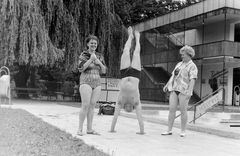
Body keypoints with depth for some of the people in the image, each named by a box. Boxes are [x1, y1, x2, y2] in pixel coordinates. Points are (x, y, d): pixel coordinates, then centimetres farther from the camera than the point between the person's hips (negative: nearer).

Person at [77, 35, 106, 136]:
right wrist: (90, 60, -21)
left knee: (92, 106, 3)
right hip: (86, 83, -5)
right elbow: (80, 68, -14)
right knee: (85, 105, -13)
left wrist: (99, 63, -11)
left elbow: (103, 71, 7)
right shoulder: (83, 55, -3)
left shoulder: (100, 56, 10)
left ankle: (89, 129, 7)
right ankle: (80, 129, -6)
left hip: (97, 84, 5)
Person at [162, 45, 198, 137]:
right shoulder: (179, 64, 19)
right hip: (174, 89, 6)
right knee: (172, 109, 1)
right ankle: (169, 130, 4)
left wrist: (190, 91, -26)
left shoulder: (192, 66, -4)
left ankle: (183, 131, 8)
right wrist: (167, 85, 26)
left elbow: (192, 79, -15)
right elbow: (173, 75, 26)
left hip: (184, 91, -6)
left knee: (183, 111, -3)